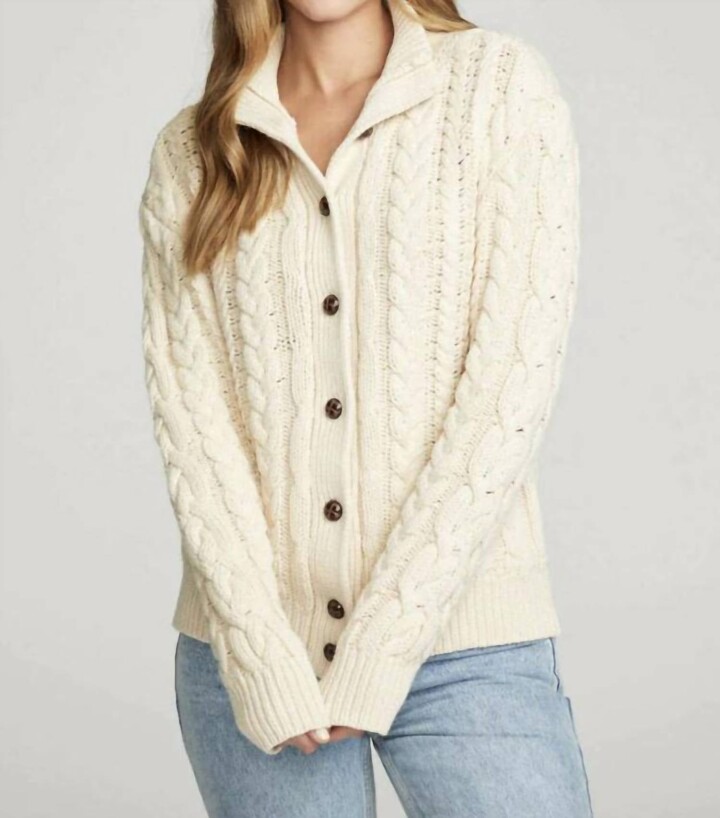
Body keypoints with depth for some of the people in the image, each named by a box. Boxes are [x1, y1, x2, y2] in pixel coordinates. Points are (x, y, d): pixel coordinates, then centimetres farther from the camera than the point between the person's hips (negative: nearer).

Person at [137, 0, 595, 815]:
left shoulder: (500, 82, 0)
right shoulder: (190, 150, 7)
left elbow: (514, 376, -8)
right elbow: (186, 407, -1)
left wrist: (382, 643, -11)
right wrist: (265, 660, -11)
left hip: (460, 644, -2)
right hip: (248, 648, 2)